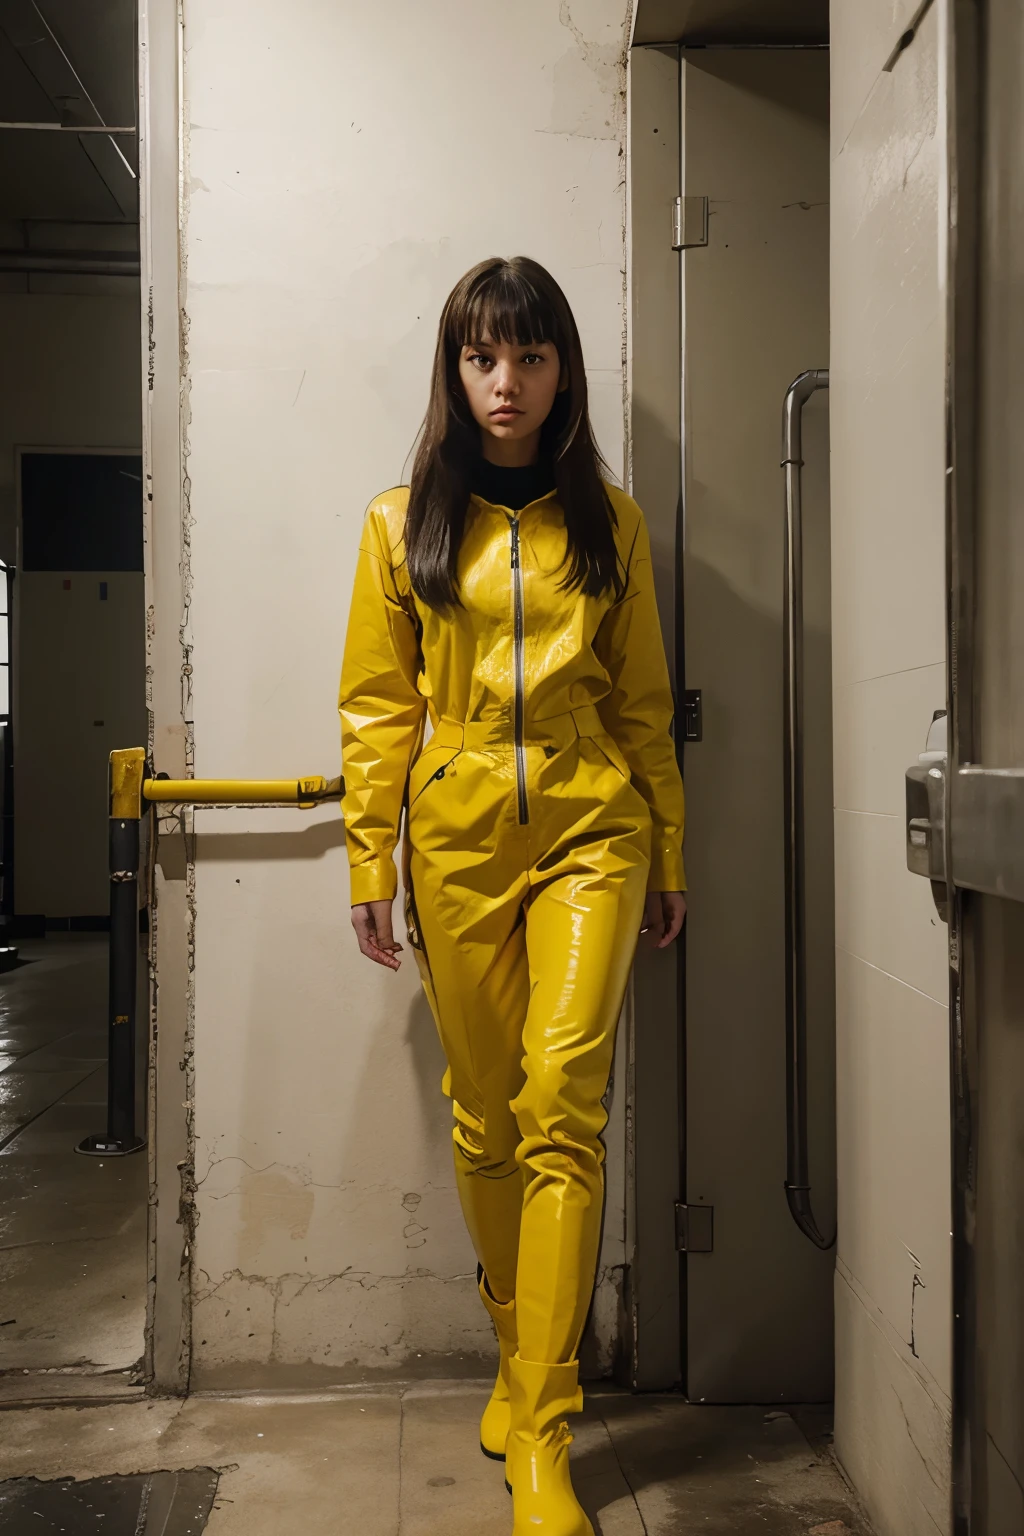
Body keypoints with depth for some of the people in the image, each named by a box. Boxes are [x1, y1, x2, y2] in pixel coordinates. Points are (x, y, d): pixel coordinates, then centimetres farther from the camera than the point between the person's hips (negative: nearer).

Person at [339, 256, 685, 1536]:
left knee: (562, 1102, -12)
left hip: (588, 830, 0)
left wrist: (666, 859, 10)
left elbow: (642, 704, 11)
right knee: (486, 1120, 7)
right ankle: (520, 1352, 28)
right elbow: (377, 707, 6)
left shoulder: (608, 523, 9)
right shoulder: (402, 523, 7)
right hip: (459, 840, 1)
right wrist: (370, 868, 0)